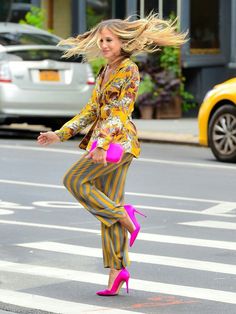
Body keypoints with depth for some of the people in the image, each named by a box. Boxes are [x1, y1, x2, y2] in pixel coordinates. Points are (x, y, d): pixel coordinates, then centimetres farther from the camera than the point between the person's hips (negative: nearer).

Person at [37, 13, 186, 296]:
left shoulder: (129, 69, -7)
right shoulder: (105, 72, 17)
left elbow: (120, 110, -16)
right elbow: (91, 111, 18)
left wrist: (102, 144, -26)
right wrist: (60, 135, 11)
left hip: (118, 140, -8)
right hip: (103, 141, 8)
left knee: (74, 180, -13)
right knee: (108, 204, 3)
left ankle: (124, 217, -6)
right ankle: (117, 272, 2)